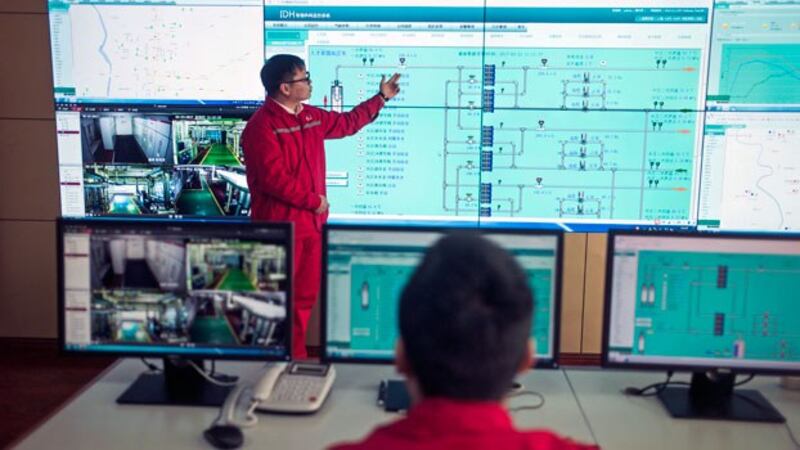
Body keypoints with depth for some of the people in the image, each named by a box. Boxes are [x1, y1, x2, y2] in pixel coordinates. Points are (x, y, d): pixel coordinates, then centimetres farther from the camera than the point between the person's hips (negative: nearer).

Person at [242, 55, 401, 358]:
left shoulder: (311, 117, 12)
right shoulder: (262, 126, -15)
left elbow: (347, 123, 28)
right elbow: (274, 179, -21)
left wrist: (381, 97, 30)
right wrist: (314, 201, -13)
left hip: (311, 222, 9)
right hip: (280, 227, -9)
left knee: (305, 296, 15)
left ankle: (296, 355, 28)